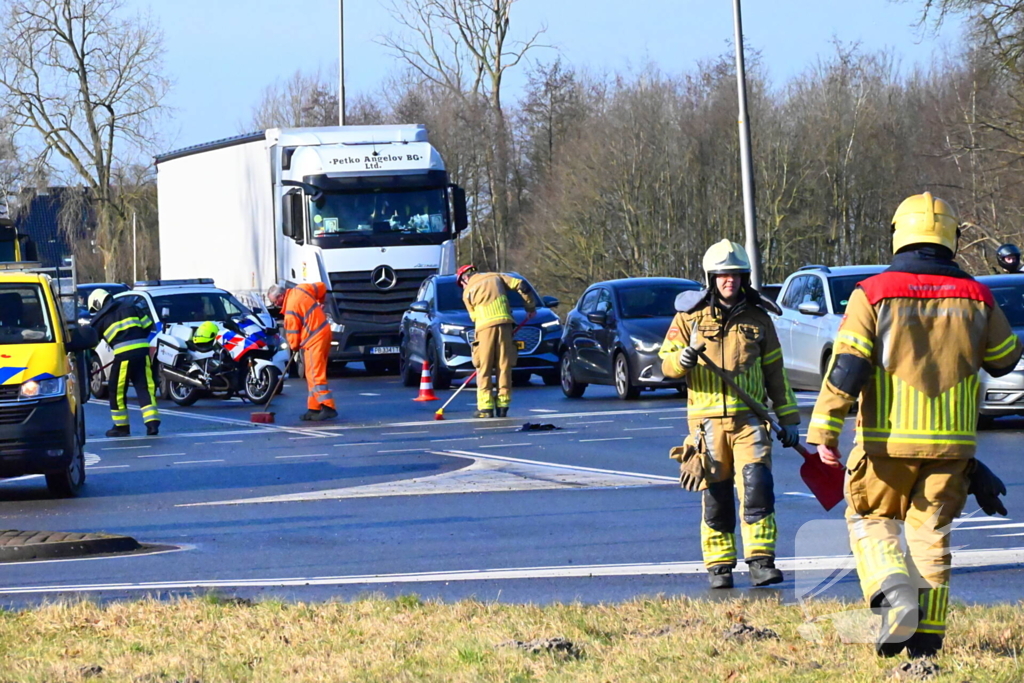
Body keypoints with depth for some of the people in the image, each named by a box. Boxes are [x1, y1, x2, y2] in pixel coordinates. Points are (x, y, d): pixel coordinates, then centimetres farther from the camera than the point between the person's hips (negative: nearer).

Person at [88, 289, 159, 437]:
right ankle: (152, 423, -7)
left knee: (117, 390, 10)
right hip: (143, 350, 4)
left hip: (124, 353, -4)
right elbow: (148, 324, 18)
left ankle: (121, 426, 16)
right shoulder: (128, 306, 19)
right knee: (145, 388, 4)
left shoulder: (101, 317, 9)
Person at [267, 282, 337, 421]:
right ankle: (314, 408, 12)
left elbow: (292, 333, -10)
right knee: (313, 375, 11)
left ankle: (328, 407, -17)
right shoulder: (300, 289, 4)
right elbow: (321, 287, 15)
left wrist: (294, 347, 10)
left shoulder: (290, 310, -19)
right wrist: (320, 303, 30)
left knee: (315, 375, -11)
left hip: (314, 340, -10)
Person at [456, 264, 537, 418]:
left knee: (484, 369, 2)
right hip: (505, 324, 3)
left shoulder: (468, 292, 12)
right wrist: (531, 307, 19)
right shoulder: (496, 277, 19)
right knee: (504, 366, 7)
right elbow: (521, 286, 10)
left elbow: (474, 316, 11)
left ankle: (486, 407, -4)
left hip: (485, 326, -3)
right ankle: (503, 405, 5)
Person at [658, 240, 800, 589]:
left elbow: (775, 372, 15)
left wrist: (788, 418, 13)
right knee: (715, 496, 2)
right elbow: (666, 362, 5)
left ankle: (761, 562, -11)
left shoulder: (757, 318, 10)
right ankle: (719, 567, 11)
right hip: (708, 421, 0)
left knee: (757, 485, -14)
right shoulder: (691, 316, 5)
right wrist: (681, 360, -19)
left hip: (749, 419, 0)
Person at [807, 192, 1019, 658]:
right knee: (931, 531, 12)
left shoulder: (873, 294, -5)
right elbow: (1004, 359, 16)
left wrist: (825, 431, -9)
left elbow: (847, 367, -11)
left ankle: (893, 592, -13)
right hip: (952, 440, 2)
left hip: (889, 439, -2)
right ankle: (926, 635, 7)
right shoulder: (975, 297, 3)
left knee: (871, 519, 14)